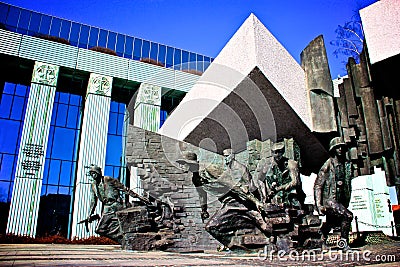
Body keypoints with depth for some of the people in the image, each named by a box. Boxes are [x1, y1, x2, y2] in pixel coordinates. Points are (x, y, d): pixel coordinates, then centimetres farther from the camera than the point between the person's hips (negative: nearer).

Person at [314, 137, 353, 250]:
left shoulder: (348, 165, 8)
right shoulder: (328, 165, -10)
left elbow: (348, 185, 17)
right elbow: (317, 186, -11)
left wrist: (346, 204, 16)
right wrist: (318, 205, -18)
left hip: (341, 201, 7)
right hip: (329, 199, -7)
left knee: (331, 223, 16)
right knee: (348, 216, -21)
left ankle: (322, 241, 38)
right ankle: (343, 242, -5)